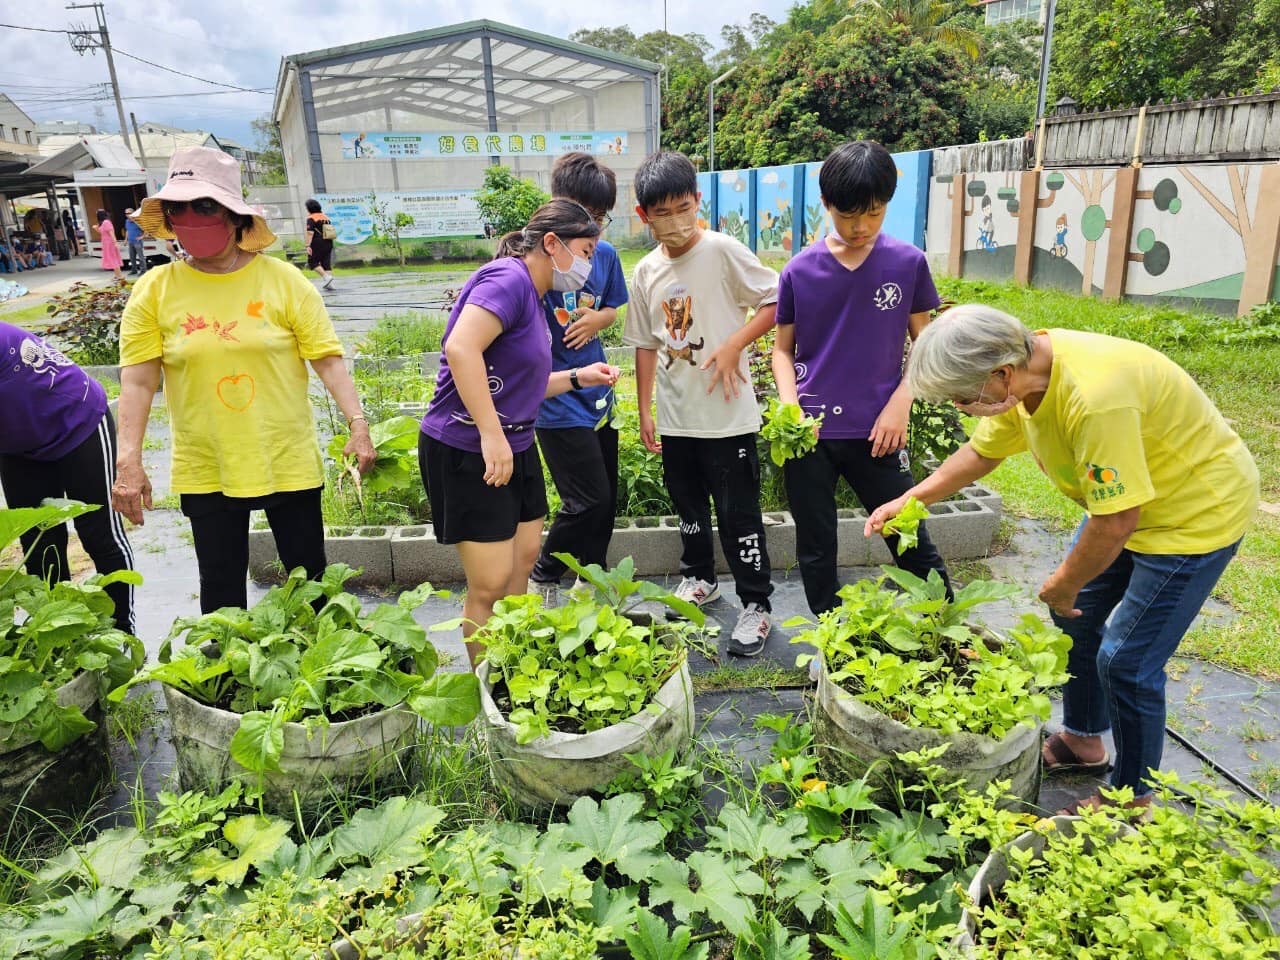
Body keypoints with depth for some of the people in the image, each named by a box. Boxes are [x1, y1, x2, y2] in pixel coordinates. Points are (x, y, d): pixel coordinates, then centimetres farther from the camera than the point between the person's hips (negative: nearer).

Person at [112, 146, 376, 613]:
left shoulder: (282, 279, -5)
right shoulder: (154, 290, -2)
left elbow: (328, 360, -7)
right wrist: (129, 462, -12)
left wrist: (358, 424, -18)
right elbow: (137, 382, -4)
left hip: (288, 463, -1)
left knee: (309, 580, 11)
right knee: (221, 591, 11)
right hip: (205, 472, 1)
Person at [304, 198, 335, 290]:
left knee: (313, 262, 1)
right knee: (327, 263, 8)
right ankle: (329, 283, 2)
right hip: (328, 243, 7)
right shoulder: (326, 217, 15)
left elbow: (310, 233, -16)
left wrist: (308, 245, -18)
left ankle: (326, 277, -15)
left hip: (317, 244, -7)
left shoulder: (311, 218, -7)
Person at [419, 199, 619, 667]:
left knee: (524, 559, 17)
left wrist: (579, 377, 10)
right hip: (467, 452, -10)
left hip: (515, 448, 10)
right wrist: (491, 434, -32)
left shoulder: (532, 295, 13)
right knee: (490, 584, -3)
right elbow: (461, 348, -31)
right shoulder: (508, 278, -16)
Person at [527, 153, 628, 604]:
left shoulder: (605, 255, 4)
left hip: (597, 395, 7)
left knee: (606, 497, 14)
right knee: (589, 500, -6)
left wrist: (596, 319, -3)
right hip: (558, 401, -7)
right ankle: (542, 579, 17)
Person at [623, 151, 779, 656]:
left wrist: (733, 346, -18)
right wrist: (645, 411, 9)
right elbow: (646, 344, 11)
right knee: (689, 505, 19)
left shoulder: (722, 250, -9)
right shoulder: (645, 272, 6)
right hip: (675, 416, 5)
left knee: (738, 513, 0)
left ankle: (756, 605, 14)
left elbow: (776, 301, -8)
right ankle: (699, 578, 40)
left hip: (727, 413, -5)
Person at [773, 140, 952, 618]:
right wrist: (790, 407, -10)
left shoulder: (908, 263, -2)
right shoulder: (800, 269, -1)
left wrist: (899, 404, -7)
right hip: (809, 433, 1)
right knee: (815, 551, 12)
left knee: (911, 541, 6)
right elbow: (783, 348, 6)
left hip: (876, 432, -1)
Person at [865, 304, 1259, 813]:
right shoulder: (1022, 367, -12)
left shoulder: (1094, 398, -40)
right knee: (1076, 617, 17)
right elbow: (981, 451, 5)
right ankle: (1082, 739, 39)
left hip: (1199, 509, -9)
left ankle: (1132, 796, 18)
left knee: (1125, 659, -5)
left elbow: (1116, 522, -32)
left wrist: (1064, 584, -15)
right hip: (1124, 499, 9)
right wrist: (909, 500, -3)